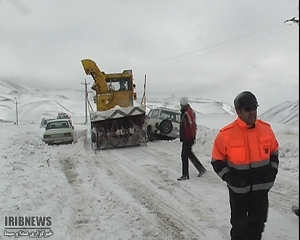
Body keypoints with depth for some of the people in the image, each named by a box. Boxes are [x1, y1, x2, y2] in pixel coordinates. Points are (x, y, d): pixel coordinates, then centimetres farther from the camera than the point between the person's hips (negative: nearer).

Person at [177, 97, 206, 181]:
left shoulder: (188, 112, -18)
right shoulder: (185, 112, 14)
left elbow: (193, 125, -23)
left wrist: (192, 137, -21)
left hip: (188, 138, -10)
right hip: (186, 138, 10)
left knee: (184, 155, -3)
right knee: (189, 154, 19)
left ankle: (185, 175, 5)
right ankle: (201, 169, 26)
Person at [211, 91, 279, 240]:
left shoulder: (266, 128, -4)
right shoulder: (227, 134, -16)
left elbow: (274, 153, 12)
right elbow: (217, 161, -5)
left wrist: (272, 172, 2)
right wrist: (230, 178, -14)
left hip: (262, 187, 4)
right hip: (239, 189, -3)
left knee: (258, 222, 18)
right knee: (239, 224, 10)